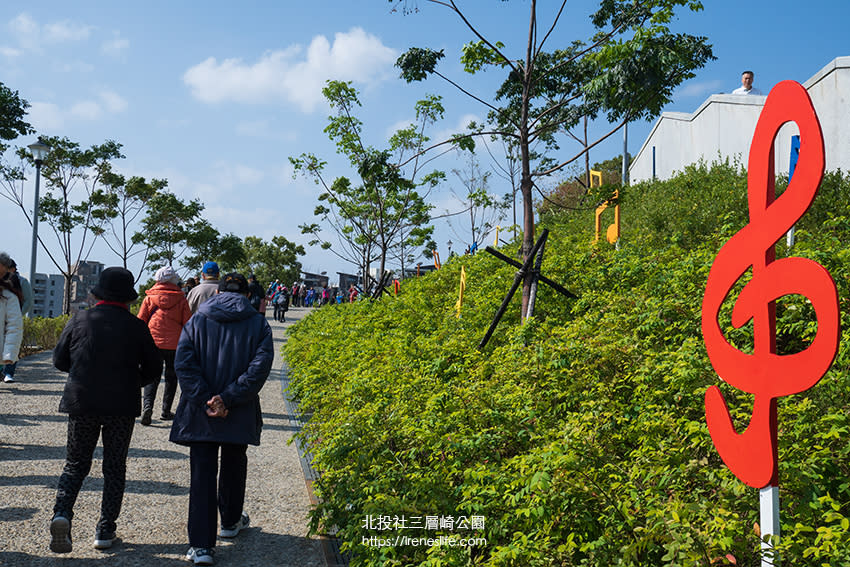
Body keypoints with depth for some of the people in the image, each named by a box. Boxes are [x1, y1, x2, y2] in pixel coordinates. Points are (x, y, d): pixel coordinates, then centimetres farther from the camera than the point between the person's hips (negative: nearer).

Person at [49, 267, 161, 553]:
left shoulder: (79, 320, -1)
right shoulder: (136, 326, -4)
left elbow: (59, 360, 8)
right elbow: (153, 369, 2)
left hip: (81, 403, 1)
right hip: (122, 406, -1)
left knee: (75, 463, 14)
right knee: (114, 466, 10)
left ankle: (62, 512, -8)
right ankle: (105, 530, 11)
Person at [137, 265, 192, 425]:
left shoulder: (149, 297, 1)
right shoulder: (181, 299, -1)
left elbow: (140, 321, 4)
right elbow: (188, 324, 1)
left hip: (153, 342, 0)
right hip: (175, 344, 0)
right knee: (171, 376, 13)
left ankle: (147, 405, -15)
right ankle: (166, 411, 15)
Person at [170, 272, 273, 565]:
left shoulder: (196, 321, 2)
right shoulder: (258, 324, -1)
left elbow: (184, 363, -10)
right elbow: (260, 366, -14)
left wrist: (205, 401, -13)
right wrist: (228, 398, -15)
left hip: (200, 413, 0)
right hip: (239, 416, 0)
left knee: (202, 474, 4)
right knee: (233, 467, 22)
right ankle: (231, 522, 41)